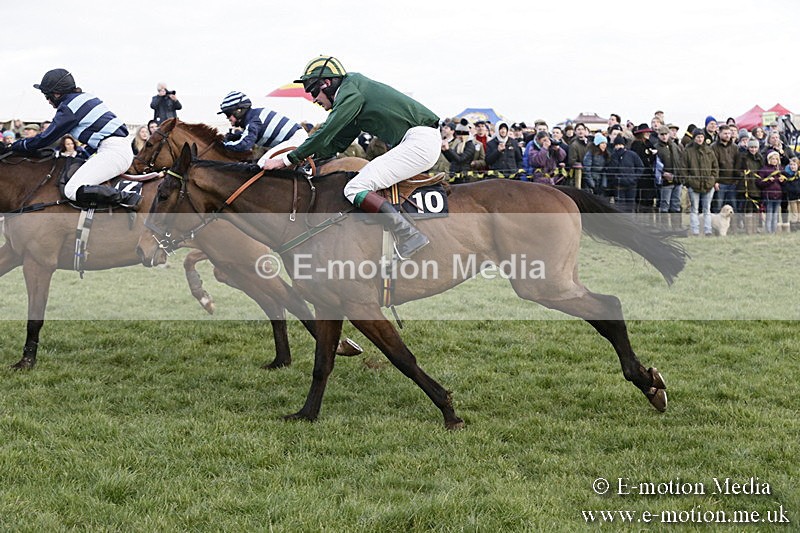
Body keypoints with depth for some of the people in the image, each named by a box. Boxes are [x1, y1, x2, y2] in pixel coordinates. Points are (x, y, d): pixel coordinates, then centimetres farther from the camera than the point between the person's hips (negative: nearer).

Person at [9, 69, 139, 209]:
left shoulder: (68, 107, -7)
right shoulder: (84, 97, 20)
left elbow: (45, 138, -2)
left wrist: (17, 145, 11)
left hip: (112, 149, -10)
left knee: (73, 191, -22)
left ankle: (126, 198, -25)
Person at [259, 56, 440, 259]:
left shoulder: (351, 89, -6)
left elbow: (325, 135, -11)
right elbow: (335, 142, 26)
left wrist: (287, 160, -6)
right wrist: (300, 155, 19)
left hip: (419, 140, -10)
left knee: (356, 188, -14)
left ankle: (409, 235, -25)